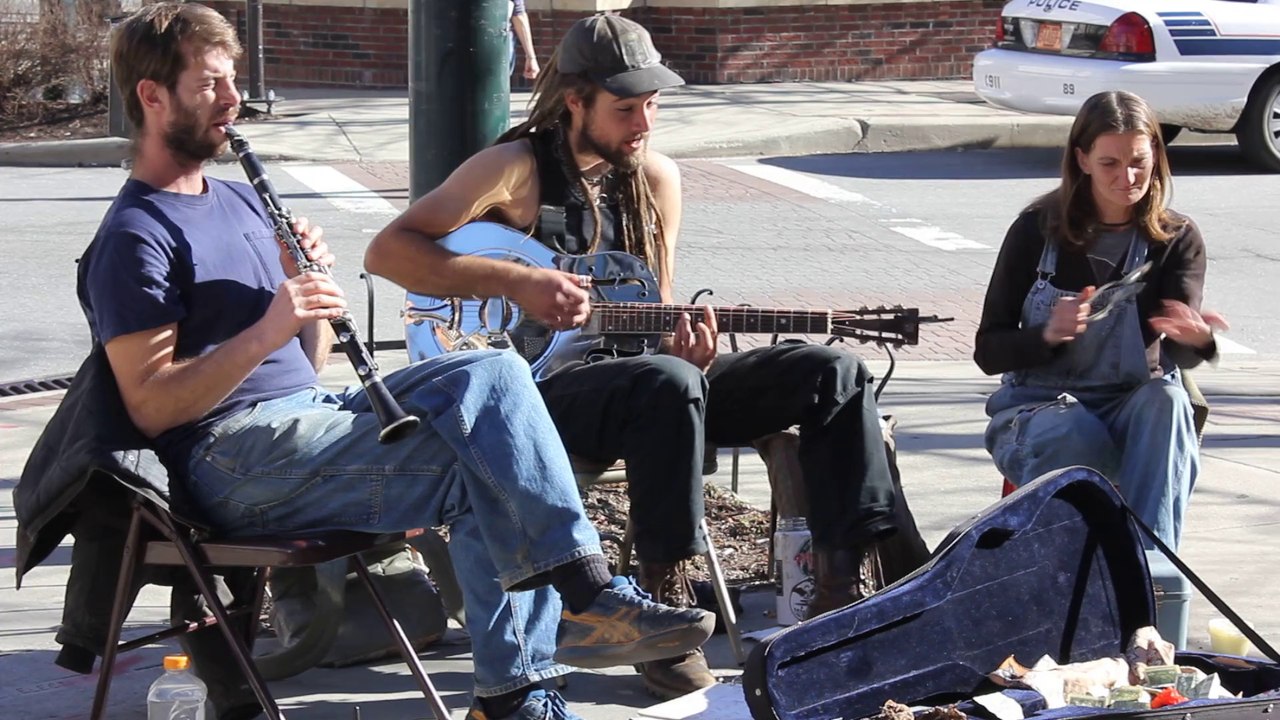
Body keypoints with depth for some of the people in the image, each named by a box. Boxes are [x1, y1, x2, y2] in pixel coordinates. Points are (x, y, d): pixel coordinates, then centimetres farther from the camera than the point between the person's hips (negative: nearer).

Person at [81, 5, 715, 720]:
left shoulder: (240, 201, 22)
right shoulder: (135, 237, -6)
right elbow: (150, 406, -15)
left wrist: (310, 284, 0)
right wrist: (264, 333, -24)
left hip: (310, 414, 9)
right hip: (234, 456, -9)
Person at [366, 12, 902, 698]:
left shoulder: (656, 177, 11)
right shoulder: (519, 168, -7)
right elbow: (387, 251, -13)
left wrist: (681, 339, -8)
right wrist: (516, 282, -21)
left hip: (630, 374, 7)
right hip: (538, 387, -7)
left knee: (832, 372, -8)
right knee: (667, 384, -40)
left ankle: (842, 590, -12)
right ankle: (665, 602, -29)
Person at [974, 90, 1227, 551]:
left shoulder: (1177, 240, -2)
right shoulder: (1037, 231, -4)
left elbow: (1179, 349, -19)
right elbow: (988, 351, -4)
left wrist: (1196, 339, -44)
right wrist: (1048, 335, -25)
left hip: (1134, 408, 2)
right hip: (1037, 408, -1)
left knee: (1166, 401, -33)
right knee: (1075, 438, -36)